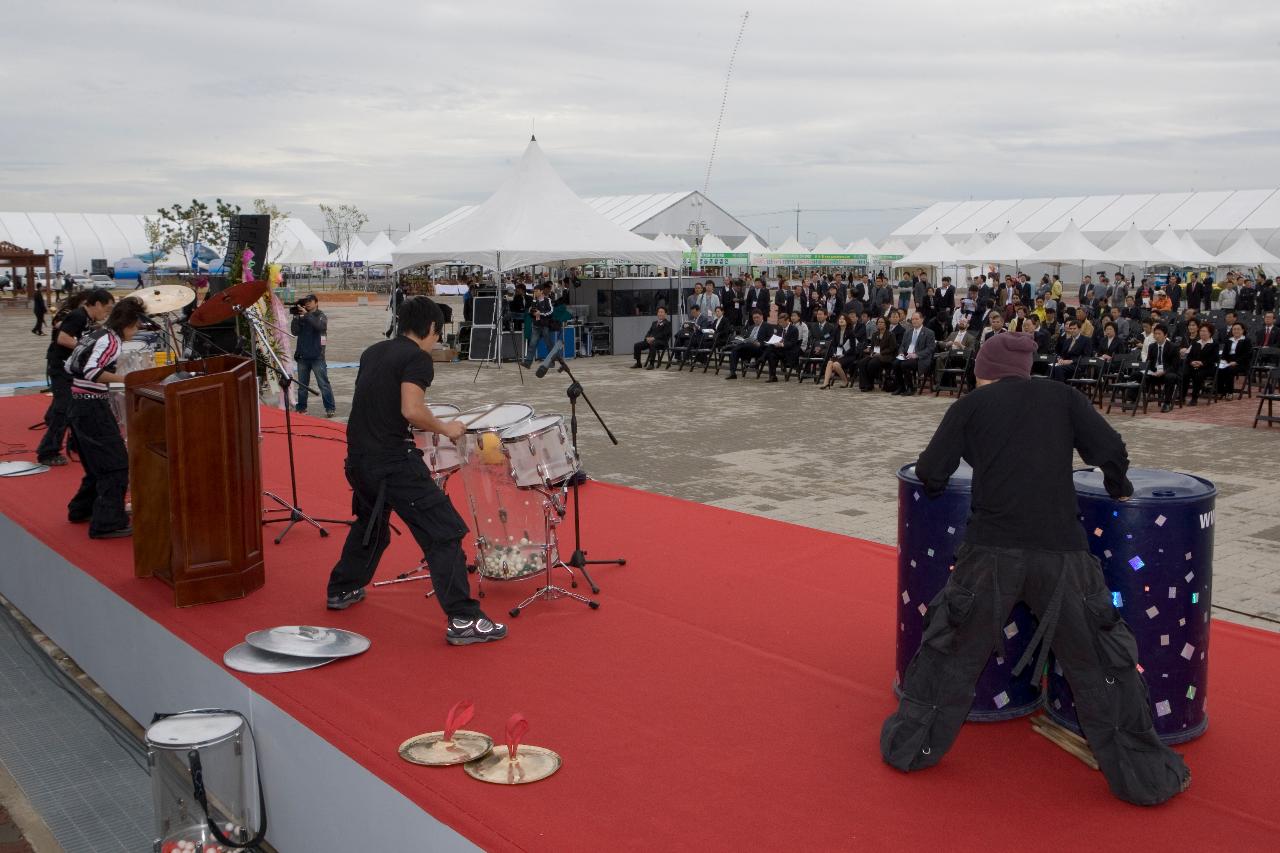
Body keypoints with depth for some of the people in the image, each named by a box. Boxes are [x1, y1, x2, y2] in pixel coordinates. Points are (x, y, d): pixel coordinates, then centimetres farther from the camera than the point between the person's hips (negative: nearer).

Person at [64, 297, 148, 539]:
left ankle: (82, 509, 32)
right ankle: (107, 523, -10)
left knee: (98, 462, 22)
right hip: (94, 406, -10)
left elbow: (70, 366, 19)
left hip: (78, 403, 10)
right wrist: (126, 379, -29)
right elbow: (91, 371, -27)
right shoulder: (111, 340, -14)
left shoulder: (94, 335, 14)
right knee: (116, 464, -8)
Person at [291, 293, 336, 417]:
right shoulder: (301, 316, 8)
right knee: (302, 384, 11)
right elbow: (295, 331, -3)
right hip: (302, 356, 4)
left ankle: (330, 408, -3)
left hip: (317, 356, -4)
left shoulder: (321, 316, 0)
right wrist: (296, 317, -14)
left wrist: (307, 315, -24)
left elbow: (321, 326, -22)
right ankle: (301, 407, 19)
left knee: (323, 383, -5)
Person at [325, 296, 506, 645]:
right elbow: (411, 410, -22)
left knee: (370, 524, 32)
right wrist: (445, 428, -6)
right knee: (444, 534, -8)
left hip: (358, 458, 9)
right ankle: (463, 621, -13)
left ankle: (341, 591, 45)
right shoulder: (418, 358, -8)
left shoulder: (373, 352, 16)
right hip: (392, 461, -9)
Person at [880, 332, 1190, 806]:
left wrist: (932, 484, 27)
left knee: (953, 649, 16)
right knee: (1099, 662, 12)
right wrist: (1120, 493, 20)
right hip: (1060, 550, 1)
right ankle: (1143, 775, 19)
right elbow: (1111, 451, 2)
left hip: (991, 549, 0)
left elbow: (931, 473, 4)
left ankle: (910, 745, 26)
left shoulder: (970, 404, 9)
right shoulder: (1062, 396, 12)